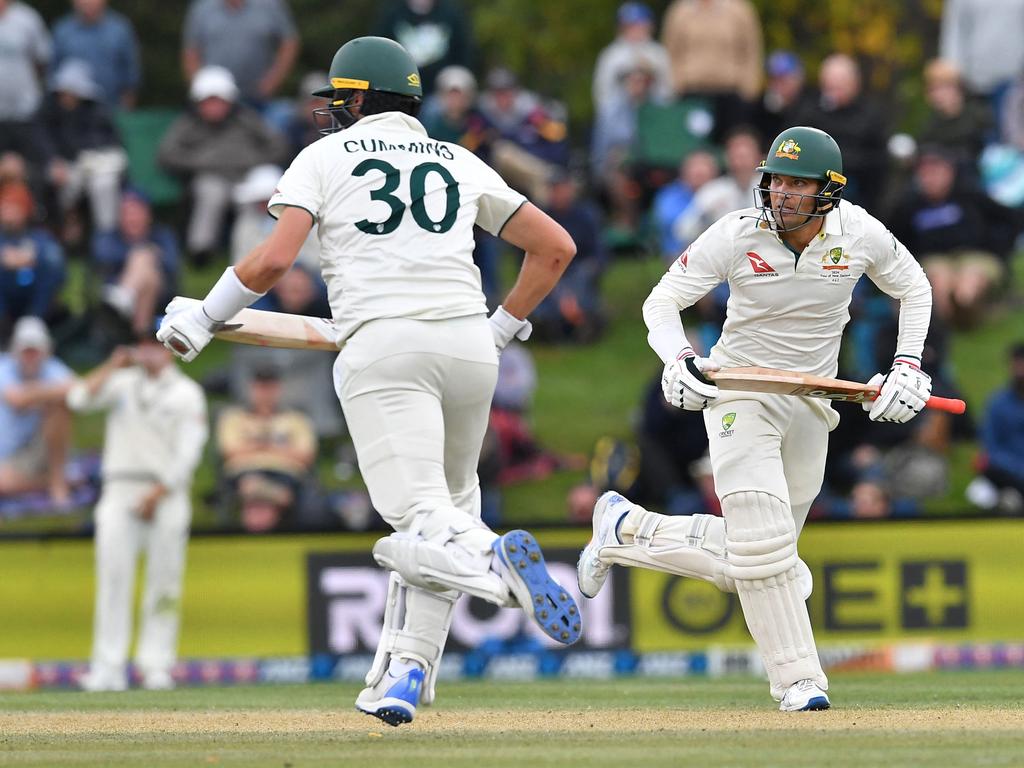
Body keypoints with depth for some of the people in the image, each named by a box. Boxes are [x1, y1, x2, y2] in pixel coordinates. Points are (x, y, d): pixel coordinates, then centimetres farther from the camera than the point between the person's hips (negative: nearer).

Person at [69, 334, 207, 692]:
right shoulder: (122, 383, 15)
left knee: (164, 581, -4)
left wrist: (157, 493, -11)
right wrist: (114, 366, -1)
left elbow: (188, 451, -3)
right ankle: (108, 667, -9)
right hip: (120, 490, 2)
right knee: (113, 578, -7)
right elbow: (79, 399, -1)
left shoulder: (187, 393, 6)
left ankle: (156, 665, -2)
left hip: (167, 496, -2)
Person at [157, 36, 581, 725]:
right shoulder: (461, 164, 21)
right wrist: (503, 329, 27)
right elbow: (556, 246, 19)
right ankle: (407, 672, 8)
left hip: (383, 345, -4)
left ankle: (497, 557, -45)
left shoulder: (326, 157, 11)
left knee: (421, 520, -13)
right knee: (447, 501, 17)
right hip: (469, 345, 4)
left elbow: (274, 259, -3)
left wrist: (202, 319, 10)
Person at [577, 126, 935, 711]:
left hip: (812, 408, 4)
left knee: (744, 564, 7)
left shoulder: (860, 234, -9)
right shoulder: (738, 235, -16)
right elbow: (663, 302, -8)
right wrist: (680, 359, -28)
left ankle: (626, 529, 28)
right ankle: (799, 679, -4)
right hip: (741, 395, -3)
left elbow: (914, 288, 9)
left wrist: (908, 367, -3)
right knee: (763, 545, -18)